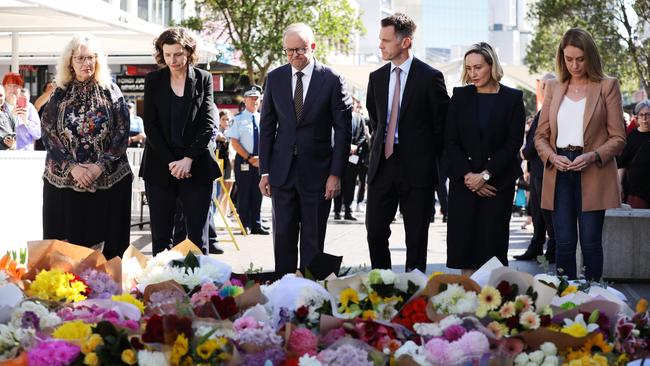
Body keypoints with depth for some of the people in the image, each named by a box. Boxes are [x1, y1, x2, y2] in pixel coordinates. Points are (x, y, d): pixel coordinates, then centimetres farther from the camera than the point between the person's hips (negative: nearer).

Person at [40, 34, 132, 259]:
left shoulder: (110, 91, 5)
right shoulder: (60, 94, 7)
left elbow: (122, 132, 0)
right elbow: (48, 134, 1)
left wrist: (101, 165, -12)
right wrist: (72, 167, -11)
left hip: (109, 180, -1)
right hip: (64, 180, 1)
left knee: (106, 244, -2)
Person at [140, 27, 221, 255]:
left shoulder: (203, 79, 5)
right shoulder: (153, 80, 6)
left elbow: (209, 124, -1)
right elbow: (150, 126, 1)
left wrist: (188, 159, -11)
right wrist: (170, 162, -9)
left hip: (196, 167, -1)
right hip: (159, 167, 1)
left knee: (198, 236, -1)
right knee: (161, 236, 1)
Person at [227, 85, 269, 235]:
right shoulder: (238, 119, -1)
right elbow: (234, 142, -7)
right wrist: (250, 158, -12)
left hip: (260, 161, 4)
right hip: (243, 161, -4)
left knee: (257, 194, 7)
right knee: (244, 194, -1)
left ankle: (256, 225, 12)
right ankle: (245, 225, 4)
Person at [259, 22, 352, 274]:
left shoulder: (332, 80, -4)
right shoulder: (275, 78, 6)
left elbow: (343, 130, -3)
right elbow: (266, 127, 8)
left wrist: (336, 174, -8)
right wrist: (264, 171, 3)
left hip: (317, 171, -3)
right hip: (283, 171, 3)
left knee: (313, 240, 4)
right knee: (283, 236, 4)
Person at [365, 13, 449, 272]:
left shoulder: (430, 77, -6)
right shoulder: (377, 78, 9)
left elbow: (442, 124, -1)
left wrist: (431, 158, 4)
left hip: (416, 168, -5)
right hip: (382, 164, 5)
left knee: (416, 238, 2)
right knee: (375, 232, 3)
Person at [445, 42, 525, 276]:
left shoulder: (512, 98, 2)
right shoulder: (460, 96, 8)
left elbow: (513, 143, -3)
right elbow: (451, 142, 4)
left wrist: (486, 175, -11)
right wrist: (467, 175, -8)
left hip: (498, 182, -2)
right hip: (464, 182, 2)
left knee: (493, 242, -4)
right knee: (463, 243, -2)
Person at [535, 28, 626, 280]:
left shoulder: (607, 86, 3)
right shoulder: (553, 88, 13)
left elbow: (618, 138, 0)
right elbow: (541, 135, 12)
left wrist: (593, 156, -16)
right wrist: (552, 157, -8)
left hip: (593, 173, -3)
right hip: (559, 174, 3)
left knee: (590, 241, -2)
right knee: (564, 242, 2)